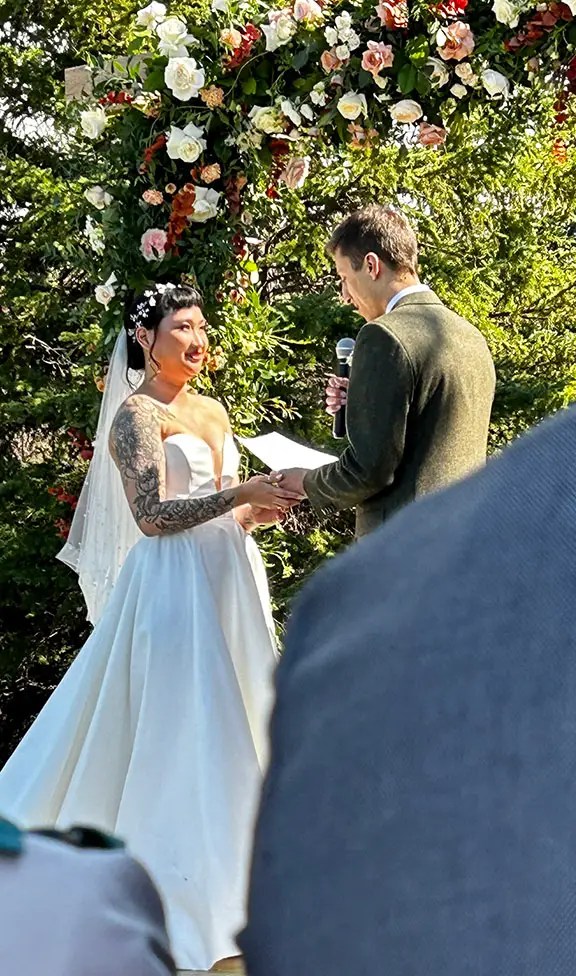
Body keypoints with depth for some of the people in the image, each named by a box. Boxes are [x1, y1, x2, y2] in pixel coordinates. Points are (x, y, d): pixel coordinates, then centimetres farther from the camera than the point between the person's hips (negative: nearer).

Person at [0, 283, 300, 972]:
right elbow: (153, 516, -17)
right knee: (183, 738, -5)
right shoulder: (139, 415, -8)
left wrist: (261, 509, 0)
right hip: (176, 586, -8)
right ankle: (178, 915, 3)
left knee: (227, 731, 9)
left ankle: (219, 884, 19)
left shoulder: (212, 411, 15)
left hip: (227, 580, 8)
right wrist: (242, 494, -20)